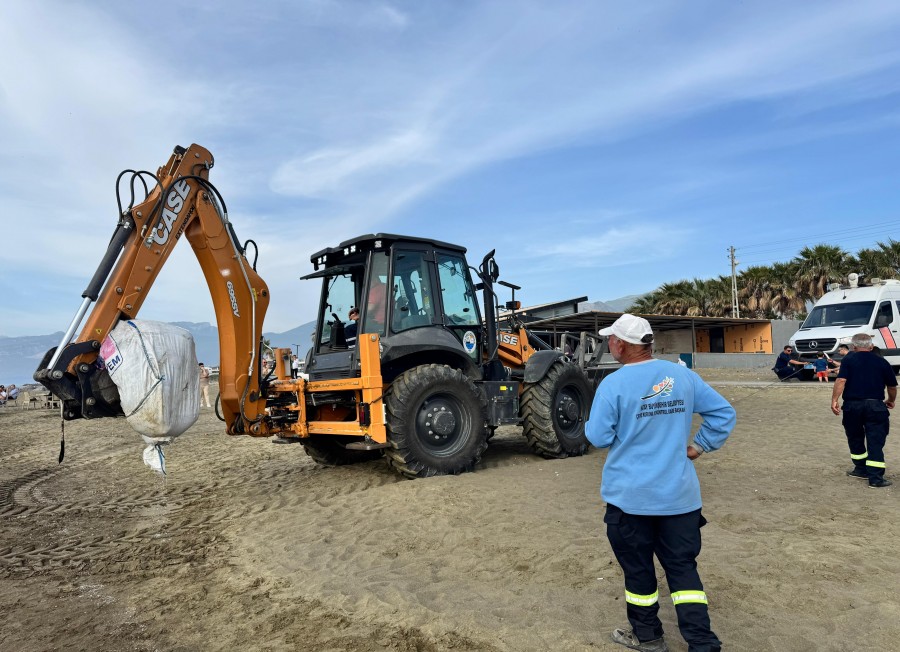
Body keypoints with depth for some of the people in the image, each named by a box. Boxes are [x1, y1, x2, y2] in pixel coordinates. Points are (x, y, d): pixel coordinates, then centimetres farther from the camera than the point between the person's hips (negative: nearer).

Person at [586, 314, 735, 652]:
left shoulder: (613, 384, -15)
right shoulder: (682, 375, 0)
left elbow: (599, 437, -10)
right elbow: (723, 412, 6)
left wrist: (591, 423, 10)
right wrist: (699, 446, 12)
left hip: (631, 496, -4)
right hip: (679, 494, 4)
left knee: (638, 567, 14)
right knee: (683, 567, 13)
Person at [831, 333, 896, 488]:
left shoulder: (848, 360, 1)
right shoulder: (882, 361, 8)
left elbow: (841, 380, -13)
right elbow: (892, 386, 14)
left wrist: (834, 400, -13)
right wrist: (891, 400, 33)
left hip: (852, 405, -1)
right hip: (875, 404, 1)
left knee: (855, 439, 17)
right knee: (875, 441, 2)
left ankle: (861, 469, 28)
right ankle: (876, 478, -2)